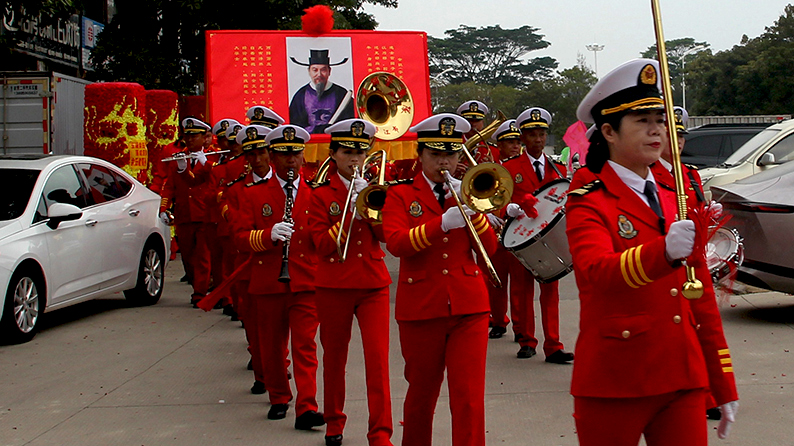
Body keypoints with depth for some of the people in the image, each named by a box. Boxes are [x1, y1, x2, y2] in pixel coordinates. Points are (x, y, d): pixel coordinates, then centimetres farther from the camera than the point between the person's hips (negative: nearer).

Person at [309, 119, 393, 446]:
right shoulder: (322, 194, 0)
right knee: (334, 358, 11)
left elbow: (386, 234, -1)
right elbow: (322, 244, -9)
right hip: (334, 285, -1)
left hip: (373, 284, 1)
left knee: (378, 358, -8)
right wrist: (352, 213, -17)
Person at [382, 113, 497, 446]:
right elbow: (395, 243, -16)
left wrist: (471, 206, -13)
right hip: (421, 307, -1)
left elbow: (489, 247, 1)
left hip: (469, 306, 1)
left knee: (469, 396, -7)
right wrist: (442, 223, -28)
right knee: (422, 392, 14)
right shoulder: (401, 195, 2)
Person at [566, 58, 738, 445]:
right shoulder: (589, 202, -6)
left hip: (683, 383, 5)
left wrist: (723, 385, 14)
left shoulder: (676, 200, 14)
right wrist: (664, 251, -45)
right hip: (614, 384, -5)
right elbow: (597, 270, -27)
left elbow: (701, 297, 16)